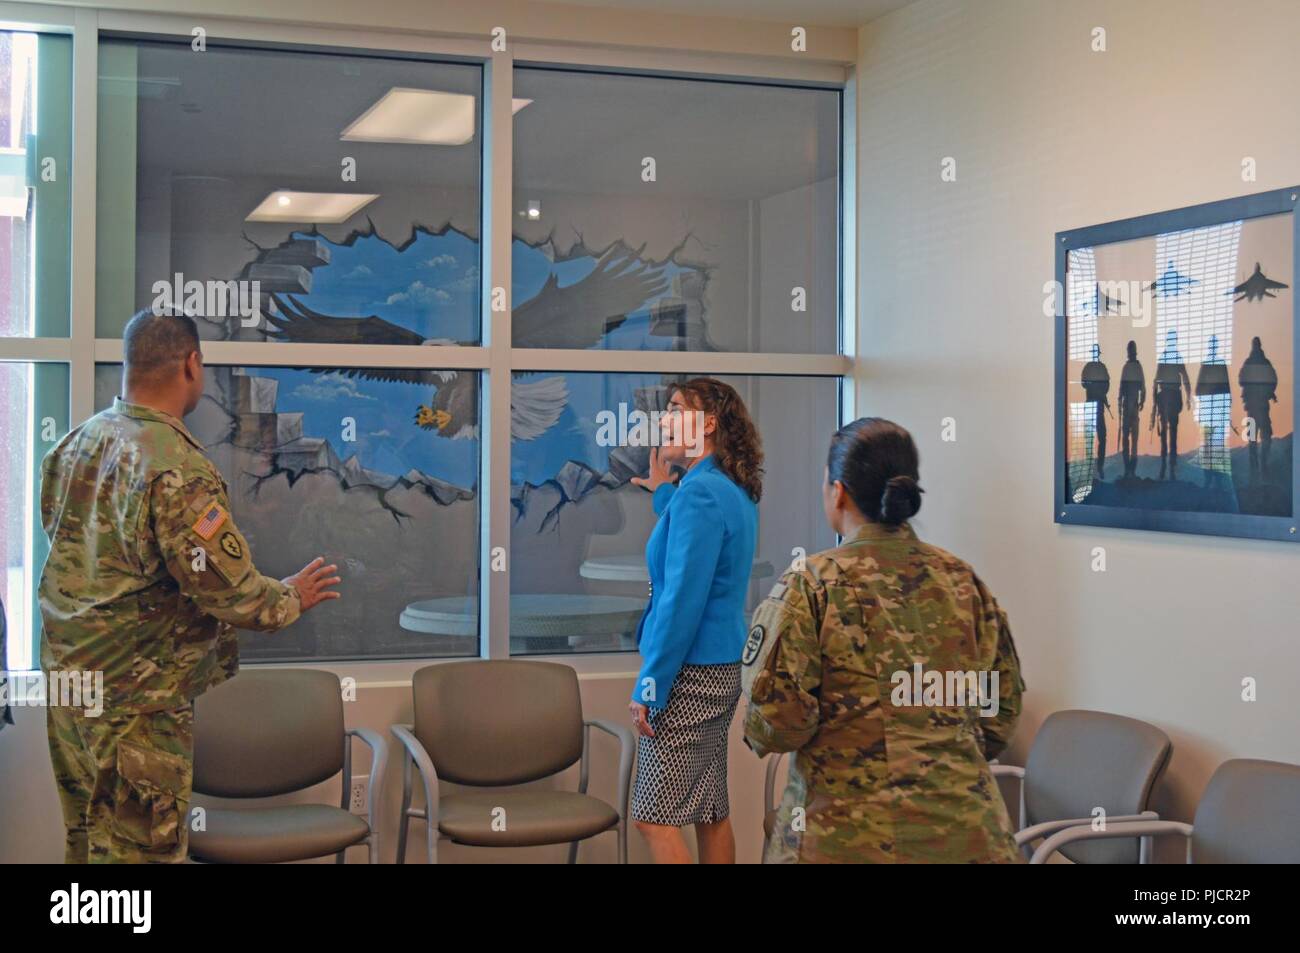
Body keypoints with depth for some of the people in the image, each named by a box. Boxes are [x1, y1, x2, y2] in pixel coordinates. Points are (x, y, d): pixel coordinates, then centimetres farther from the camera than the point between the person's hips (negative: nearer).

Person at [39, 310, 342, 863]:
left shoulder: (74, 444, 4)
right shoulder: (176, 468, -23)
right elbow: (228, 588, -23)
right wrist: (292, 598, -3)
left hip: (66, 674, 9)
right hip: (136, 701, -9)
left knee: (85, 840, 20)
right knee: (142, 849, 1)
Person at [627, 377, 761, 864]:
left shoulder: (699, 491, -17)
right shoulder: (735, 492, 11)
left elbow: (683, 597, -21)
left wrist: (649, 685, -18)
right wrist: (663, 492, 30)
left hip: (690, 672, -10)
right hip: (721, 666, 10)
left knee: (655, 819, -5)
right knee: (711, 813, 14)